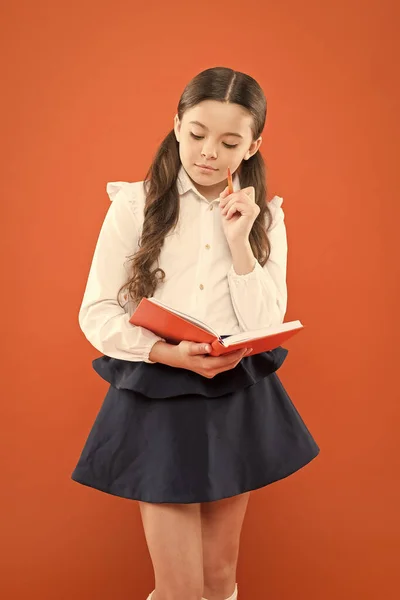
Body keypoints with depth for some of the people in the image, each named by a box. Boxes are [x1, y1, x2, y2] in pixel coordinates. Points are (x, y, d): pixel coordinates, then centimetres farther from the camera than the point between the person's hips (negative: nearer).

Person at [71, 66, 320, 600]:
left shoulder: (265, 215, 2)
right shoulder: (135, 205, -5)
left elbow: (266, 329, -5)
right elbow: (97, 313, -6)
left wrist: (240, 241, -15)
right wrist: (172, 355, -21)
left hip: (239, 400, 3)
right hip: (157, 399, -2)